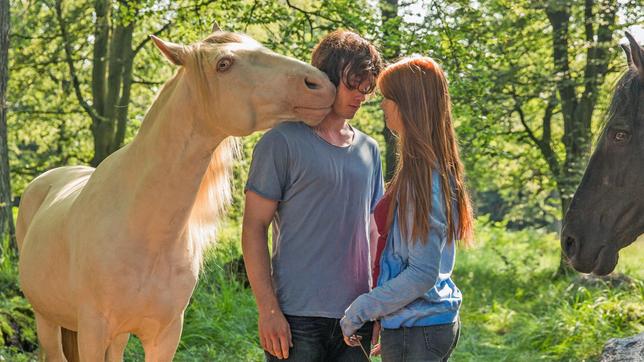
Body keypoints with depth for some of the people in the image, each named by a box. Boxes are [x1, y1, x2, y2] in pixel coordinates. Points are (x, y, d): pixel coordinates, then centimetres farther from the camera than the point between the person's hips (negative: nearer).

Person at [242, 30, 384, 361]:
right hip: (297, 318, -5)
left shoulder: (369, 150, 14)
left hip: (357, 317, 5)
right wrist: (268, 309, -13)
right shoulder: (283, 142, -4)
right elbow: (254, 228, -7)